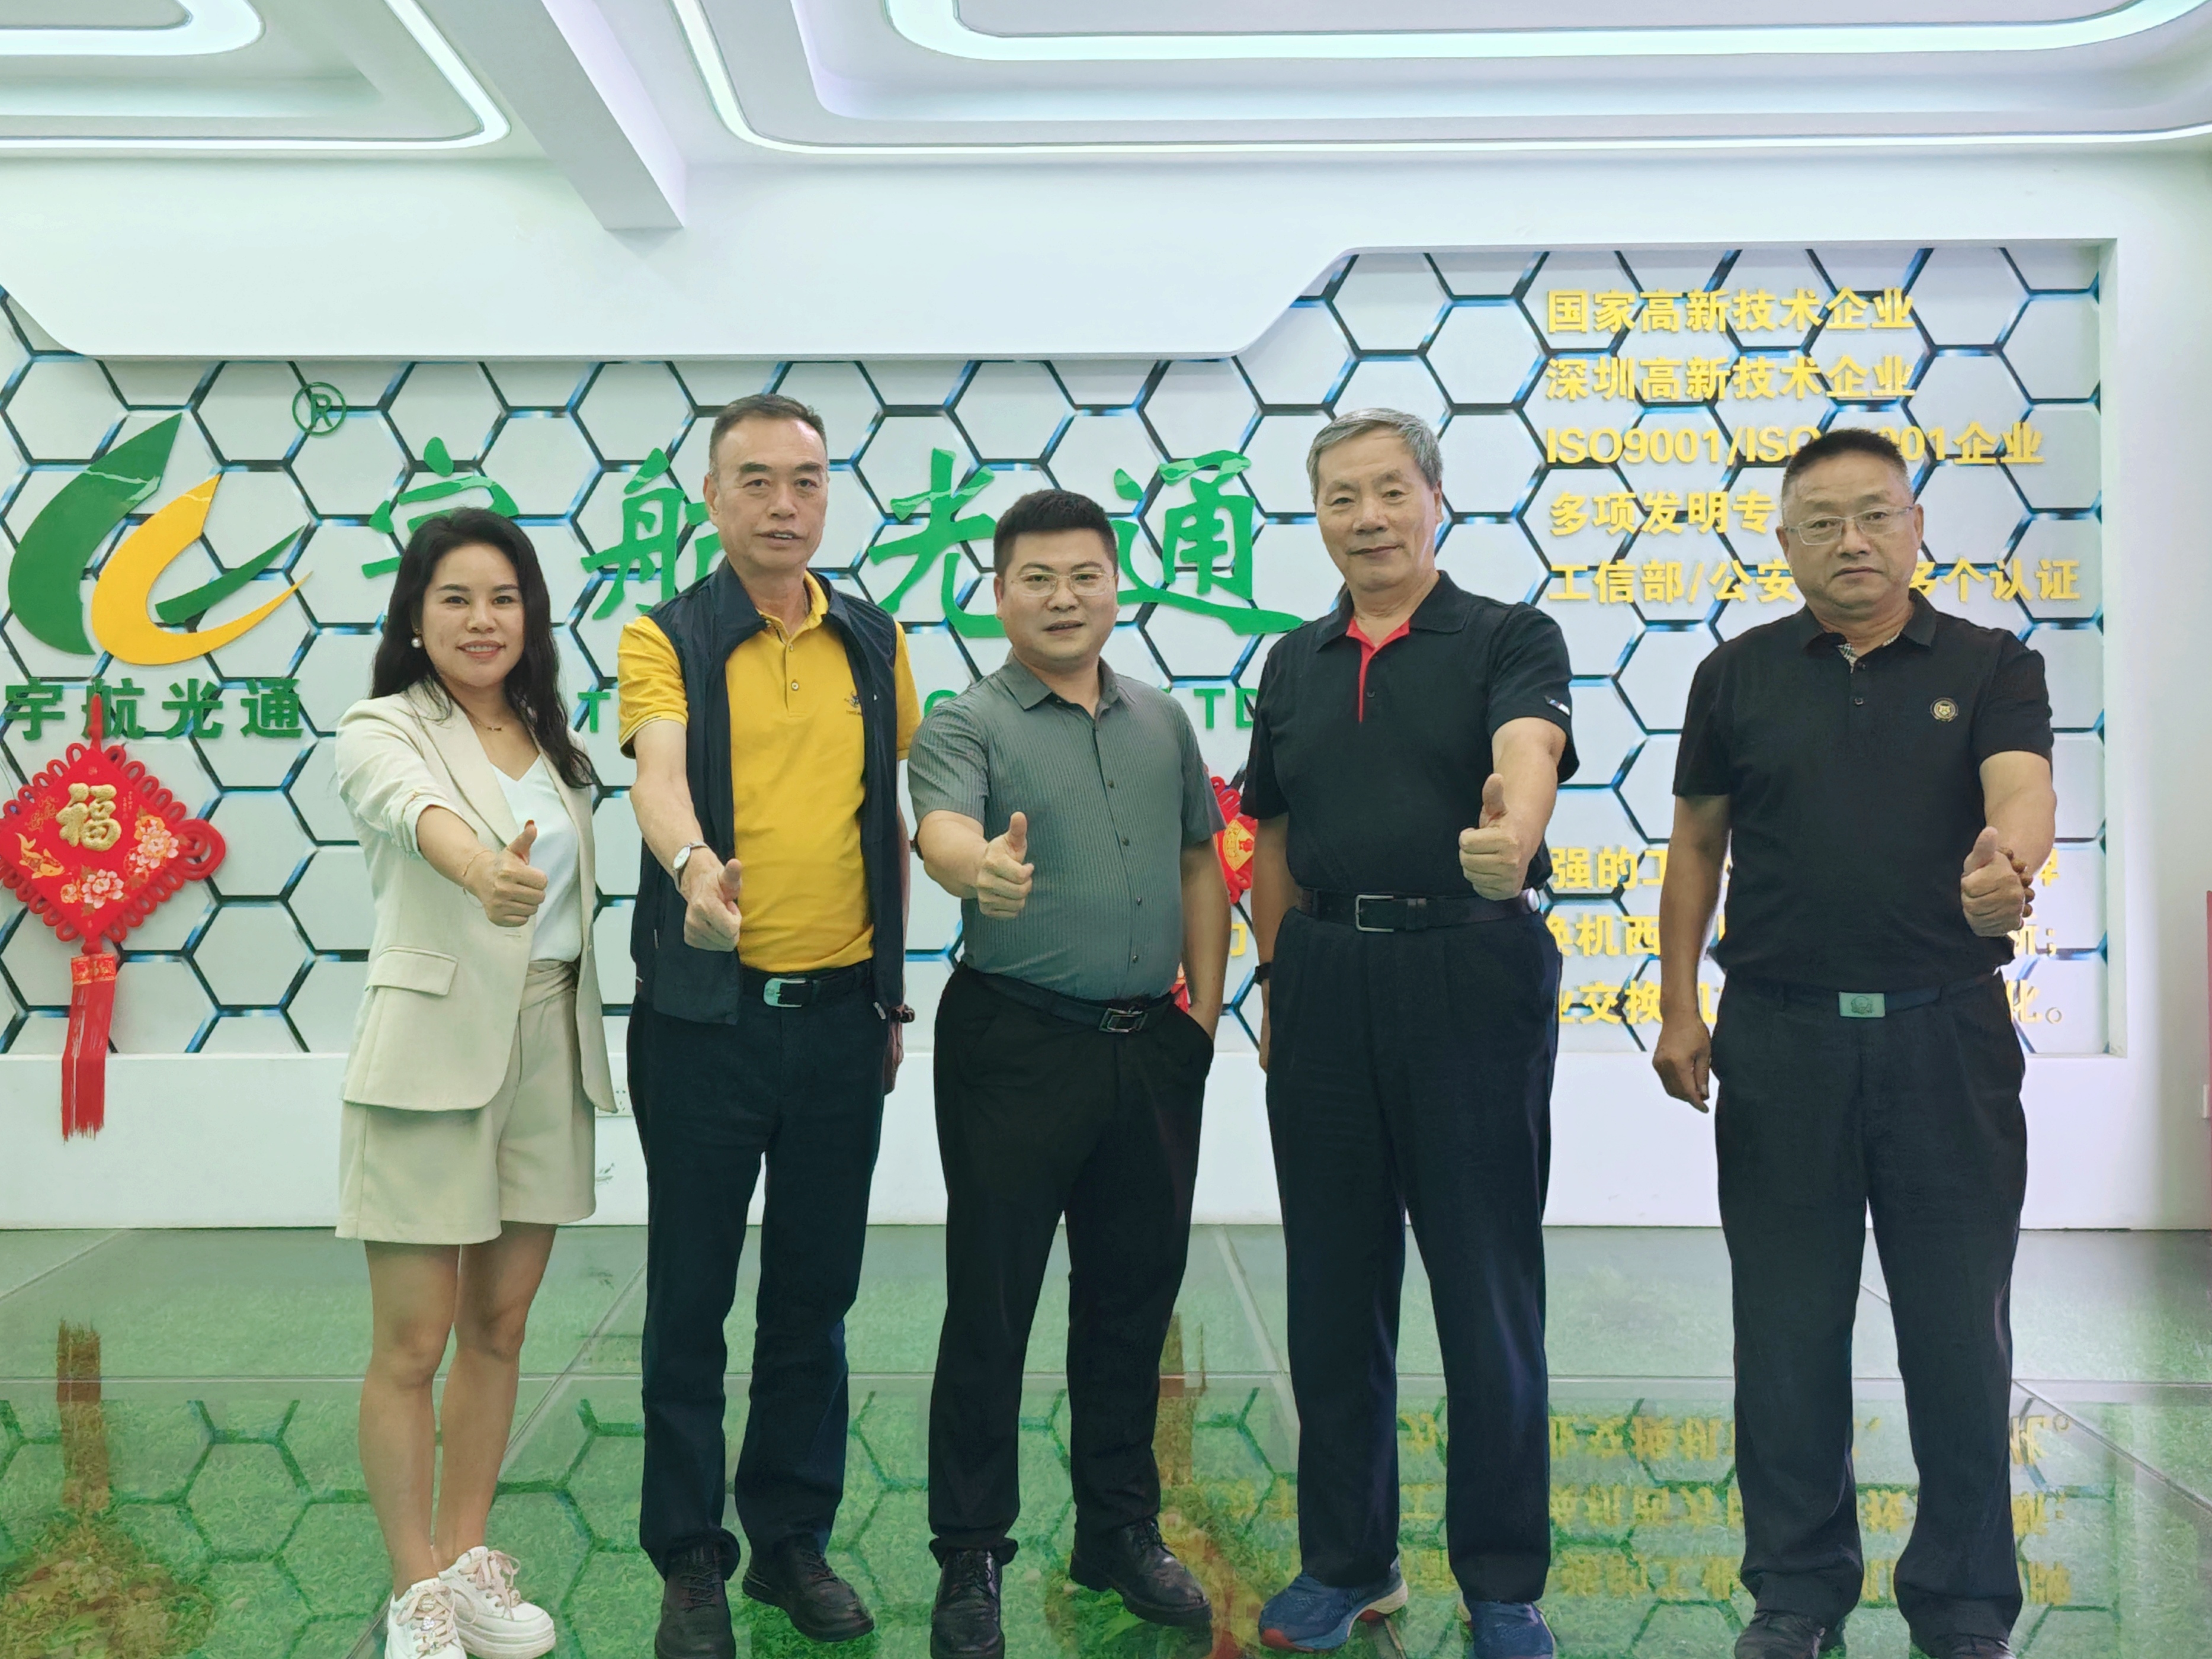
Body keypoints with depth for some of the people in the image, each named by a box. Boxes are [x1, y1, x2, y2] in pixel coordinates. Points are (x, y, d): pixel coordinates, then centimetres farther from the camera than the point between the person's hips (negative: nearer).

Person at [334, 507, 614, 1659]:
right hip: (434, 1054, -5)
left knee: (500, 1326, 13)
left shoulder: (553, 744, 12)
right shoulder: (384, 731, -7)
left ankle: (469, 1560, 27)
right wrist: (484, 874, -52)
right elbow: (418, 812, -31)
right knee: (413, 1346, 1)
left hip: (550, 1047, 6)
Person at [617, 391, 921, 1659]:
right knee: (692, 1293, 6)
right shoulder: (667, 637, -3)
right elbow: (660, 775, -22)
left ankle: (796, 1538, 28)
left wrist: (894, 988, 12)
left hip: (843, 1015, 3)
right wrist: (696, 867, -43)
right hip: (705, 1013, -3)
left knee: (817, 1293, 12)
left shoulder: (877, 641, 8)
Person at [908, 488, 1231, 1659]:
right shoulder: (966, 725, -4)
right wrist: (980, 863, -46)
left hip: (1153, 1049, 5)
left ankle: (1120, 1529, 31)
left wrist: (1204, 1008, 8)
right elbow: (942, 827, -24)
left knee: (1134, 1295, 14)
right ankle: (970, 1558, 15)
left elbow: (1201, 866, 16)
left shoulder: (1164, 723, 12)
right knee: (990, 1307, 2)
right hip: (1017, 1044, -5)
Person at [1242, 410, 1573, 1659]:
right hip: (1327, 983, 4)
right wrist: (1277, 984, 9)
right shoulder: (1296, 663, 14)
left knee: (1488, 1293, 1)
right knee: (1334, 1289, 10)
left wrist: (1510, 834, -42)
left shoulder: (1512, 639, 0)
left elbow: (1528, 751, -21)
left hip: (1472, 972, -4)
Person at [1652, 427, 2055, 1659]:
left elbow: (2023, 789, -16)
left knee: (1961, 1327, 6)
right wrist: (1677, 1009, 5)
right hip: (1781, 1037, 1)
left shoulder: (1991, 667, 3)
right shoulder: (1739, 677, 7)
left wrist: (2008, 862, -40)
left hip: (1947, 1035, -1)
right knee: (1788, 1328, 7)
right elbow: (1697, 845, 11)